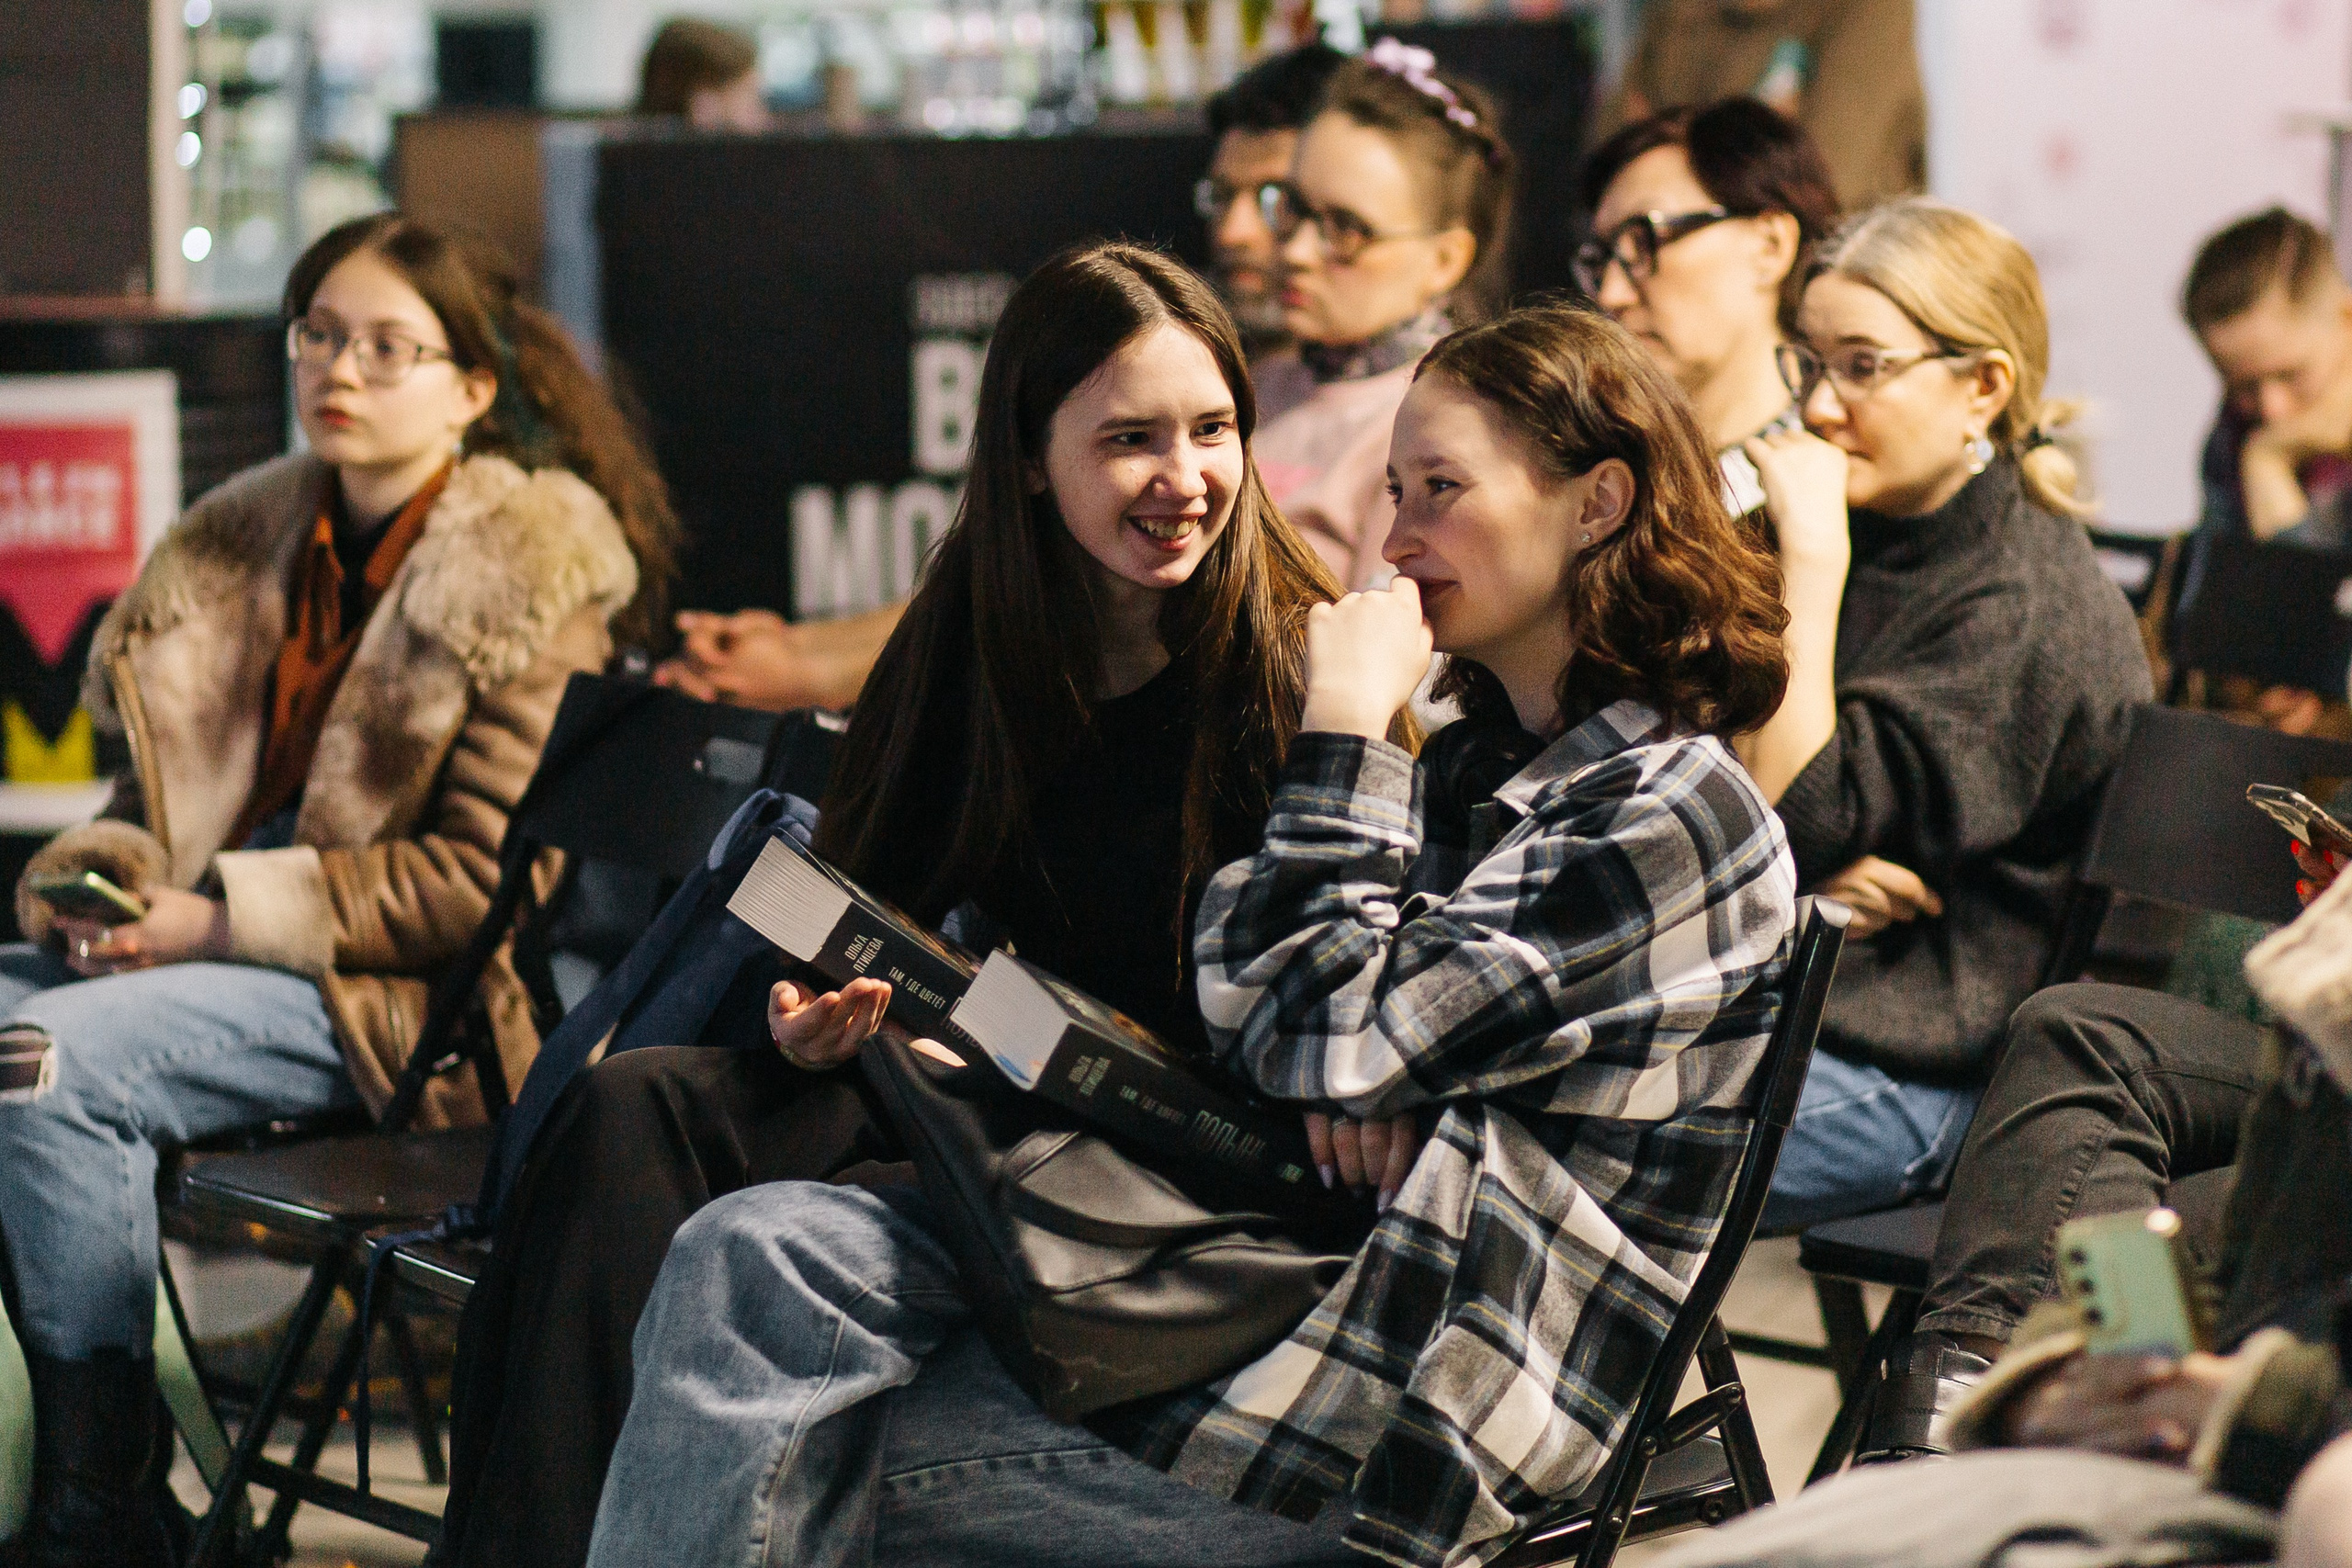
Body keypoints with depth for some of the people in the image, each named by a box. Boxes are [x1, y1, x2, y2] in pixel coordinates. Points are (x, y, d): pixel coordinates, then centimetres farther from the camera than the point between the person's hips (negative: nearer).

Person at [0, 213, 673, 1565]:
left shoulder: (528, 575, -9)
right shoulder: (256, 534, 13)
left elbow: (486, 876, -14)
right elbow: (178, 778, 20)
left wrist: (221, 916, -18)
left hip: (413, 994, -8)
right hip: (233, 937, 8)